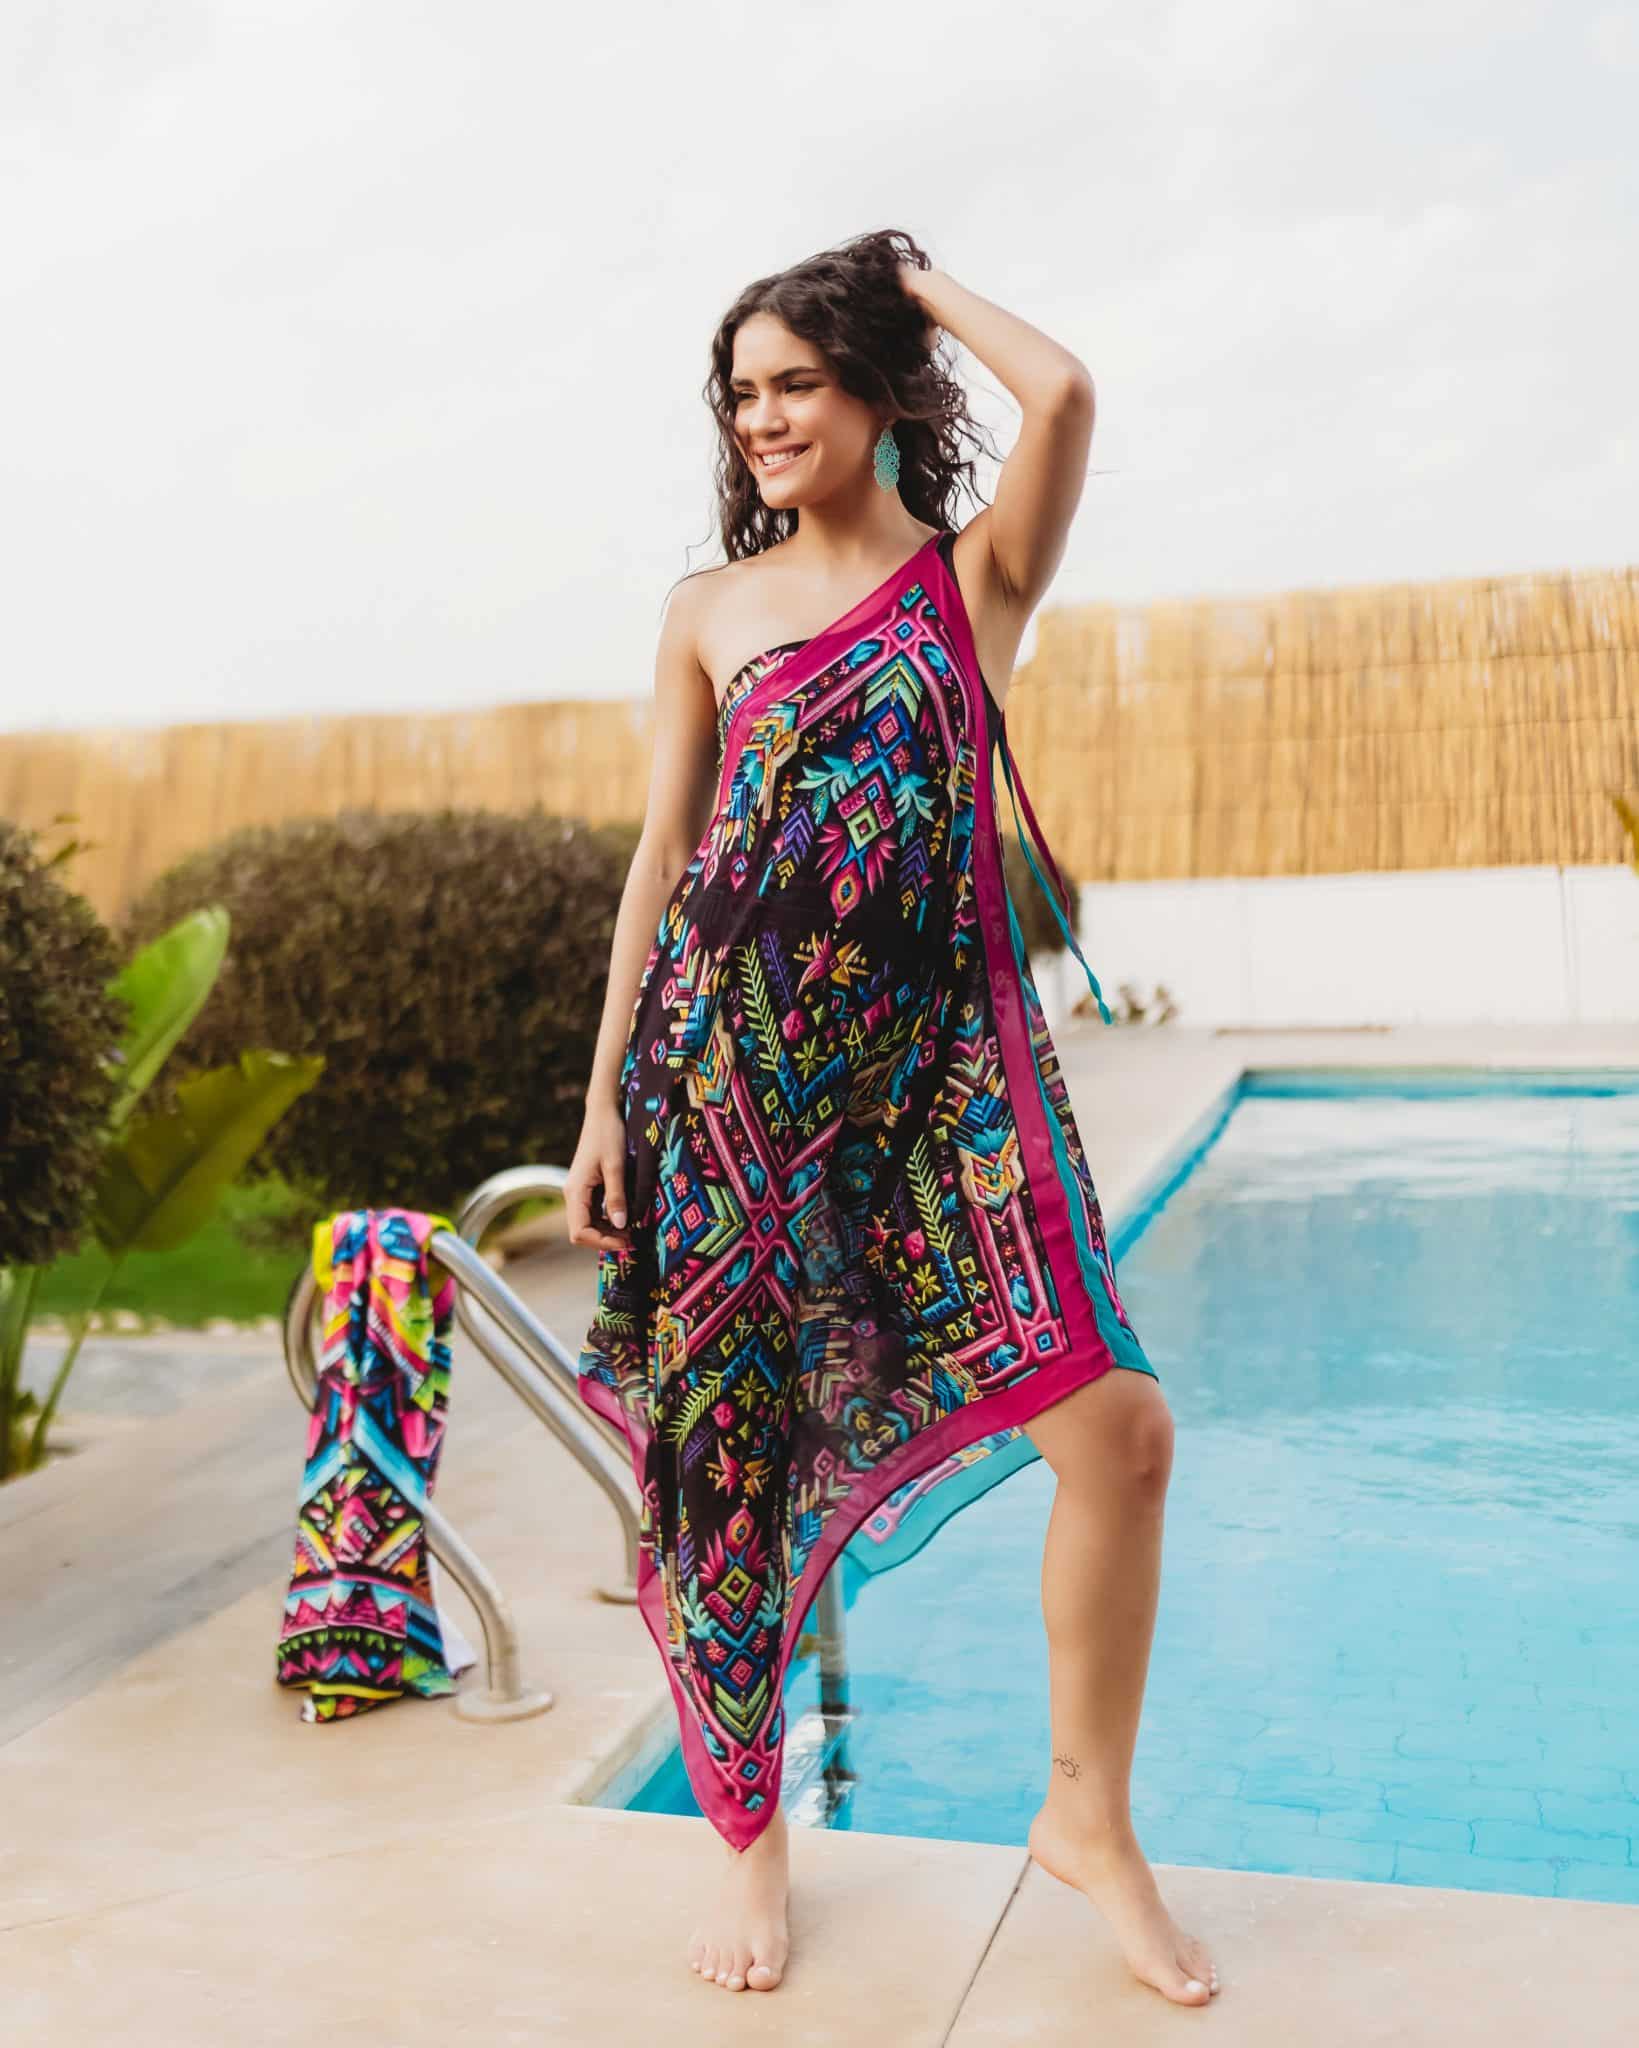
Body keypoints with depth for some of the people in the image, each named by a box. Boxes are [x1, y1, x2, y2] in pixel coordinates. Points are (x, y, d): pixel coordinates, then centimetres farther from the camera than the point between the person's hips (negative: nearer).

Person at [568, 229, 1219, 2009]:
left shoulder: (974, 577, 7)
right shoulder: (709, 611, 12)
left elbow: (1061, 394, -11)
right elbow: (663, 854, 10)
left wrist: (923, 277, 8)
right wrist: (605, 1095, 5)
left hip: (941, 1048, -1)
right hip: (732, 1061, 2)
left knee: (1118, 1423, -9)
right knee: (728, 1447, 5)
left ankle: (1087, 1813, 16)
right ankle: (749, 1833, 27)